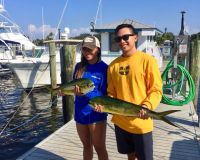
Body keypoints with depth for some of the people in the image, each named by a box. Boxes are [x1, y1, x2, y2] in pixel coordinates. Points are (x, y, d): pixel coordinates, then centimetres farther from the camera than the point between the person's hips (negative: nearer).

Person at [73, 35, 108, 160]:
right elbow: (74, 85, 10)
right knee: (86, 146, 21)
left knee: (99, 148, 8)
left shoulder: (103, 68, -11)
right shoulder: (79, 66, 5)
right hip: (80, 113, 5)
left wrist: (85, 93, -27)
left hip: (96, 114, -5)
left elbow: (104, 94, -12)